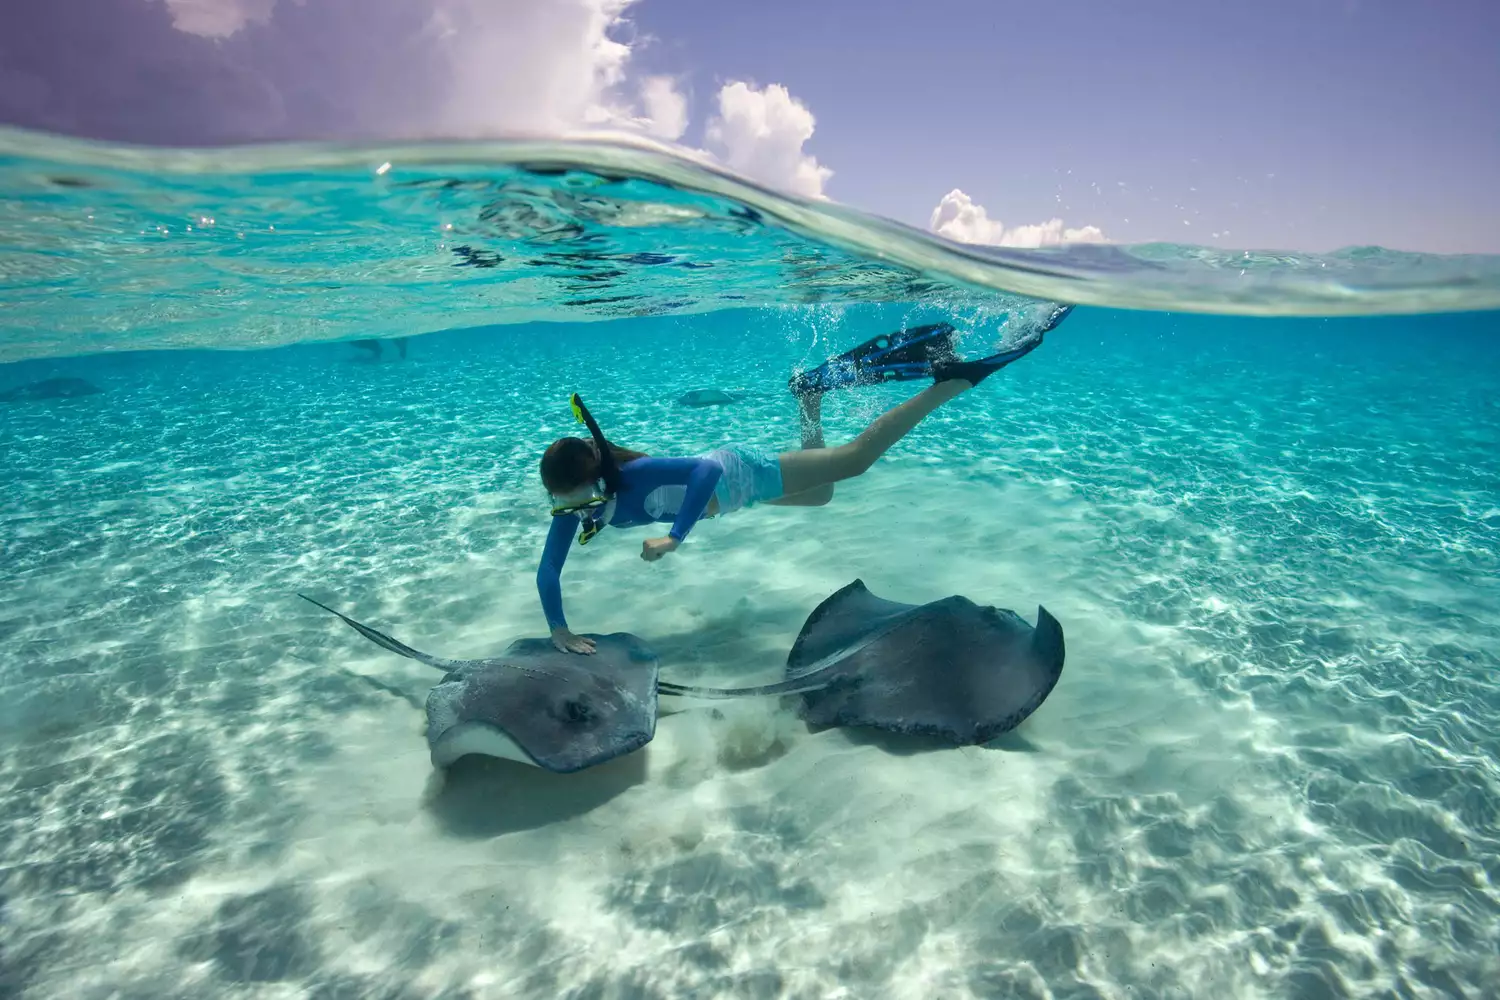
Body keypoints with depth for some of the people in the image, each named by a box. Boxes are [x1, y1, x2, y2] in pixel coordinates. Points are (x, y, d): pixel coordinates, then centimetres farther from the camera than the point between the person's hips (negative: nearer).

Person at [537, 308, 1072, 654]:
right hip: (719, 492, 7)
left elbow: (709, 469, -49)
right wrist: (559, 629, -26)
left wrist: (675, 537, -54)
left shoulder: (635, 474, -38)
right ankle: (811, 397, 40)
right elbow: (548, 571, -14)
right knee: (820, 495, 27)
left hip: (737, 473, -7)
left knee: (854, 458, -5)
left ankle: (955, 378, 5)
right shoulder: (571, 504, -18)